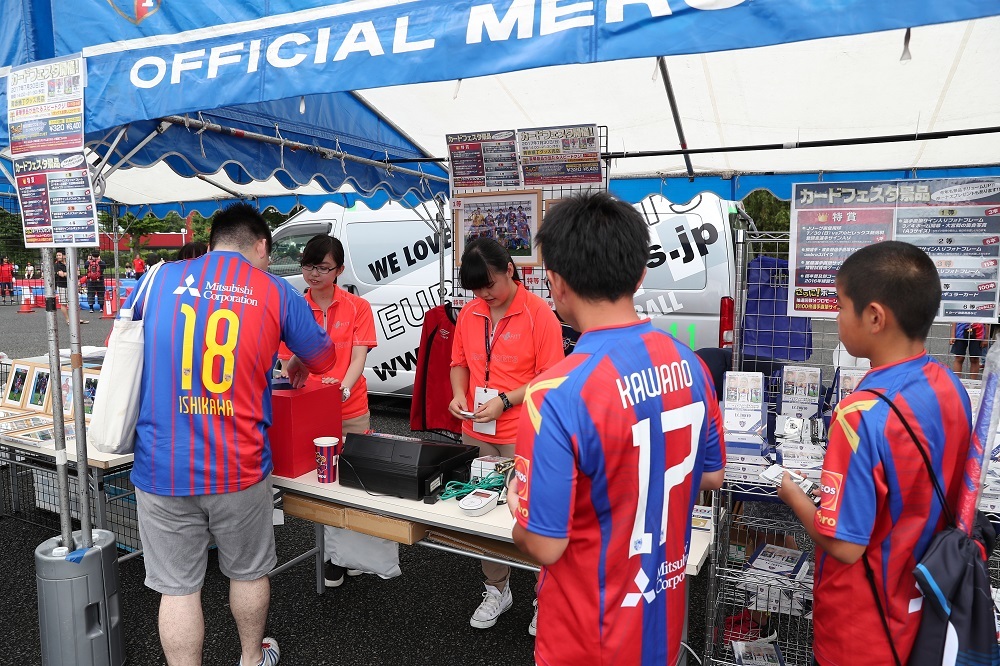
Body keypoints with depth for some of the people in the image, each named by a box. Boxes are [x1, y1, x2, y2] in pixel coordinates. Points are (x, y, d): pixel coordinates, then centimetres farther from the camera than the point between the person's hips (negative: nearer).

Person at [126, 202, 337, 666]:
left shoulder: (160, 279, 3)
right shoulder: (275, 292, -1)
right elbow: (325, 357, 12)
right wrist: (299, 366, 35)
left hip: (161, 466, 1)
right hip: (238, 467, 0)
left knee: (177, 586, 12)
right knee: (248, 572, 21)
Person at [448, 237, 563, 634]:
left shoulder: (539, 314, -12)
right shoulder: (469, 314, 6)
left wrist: (505, 401, -20)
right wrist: (459, 395, -3)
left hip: (523, 439, -5)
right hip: (476, 434, 6)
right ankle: (496, 591, 35)